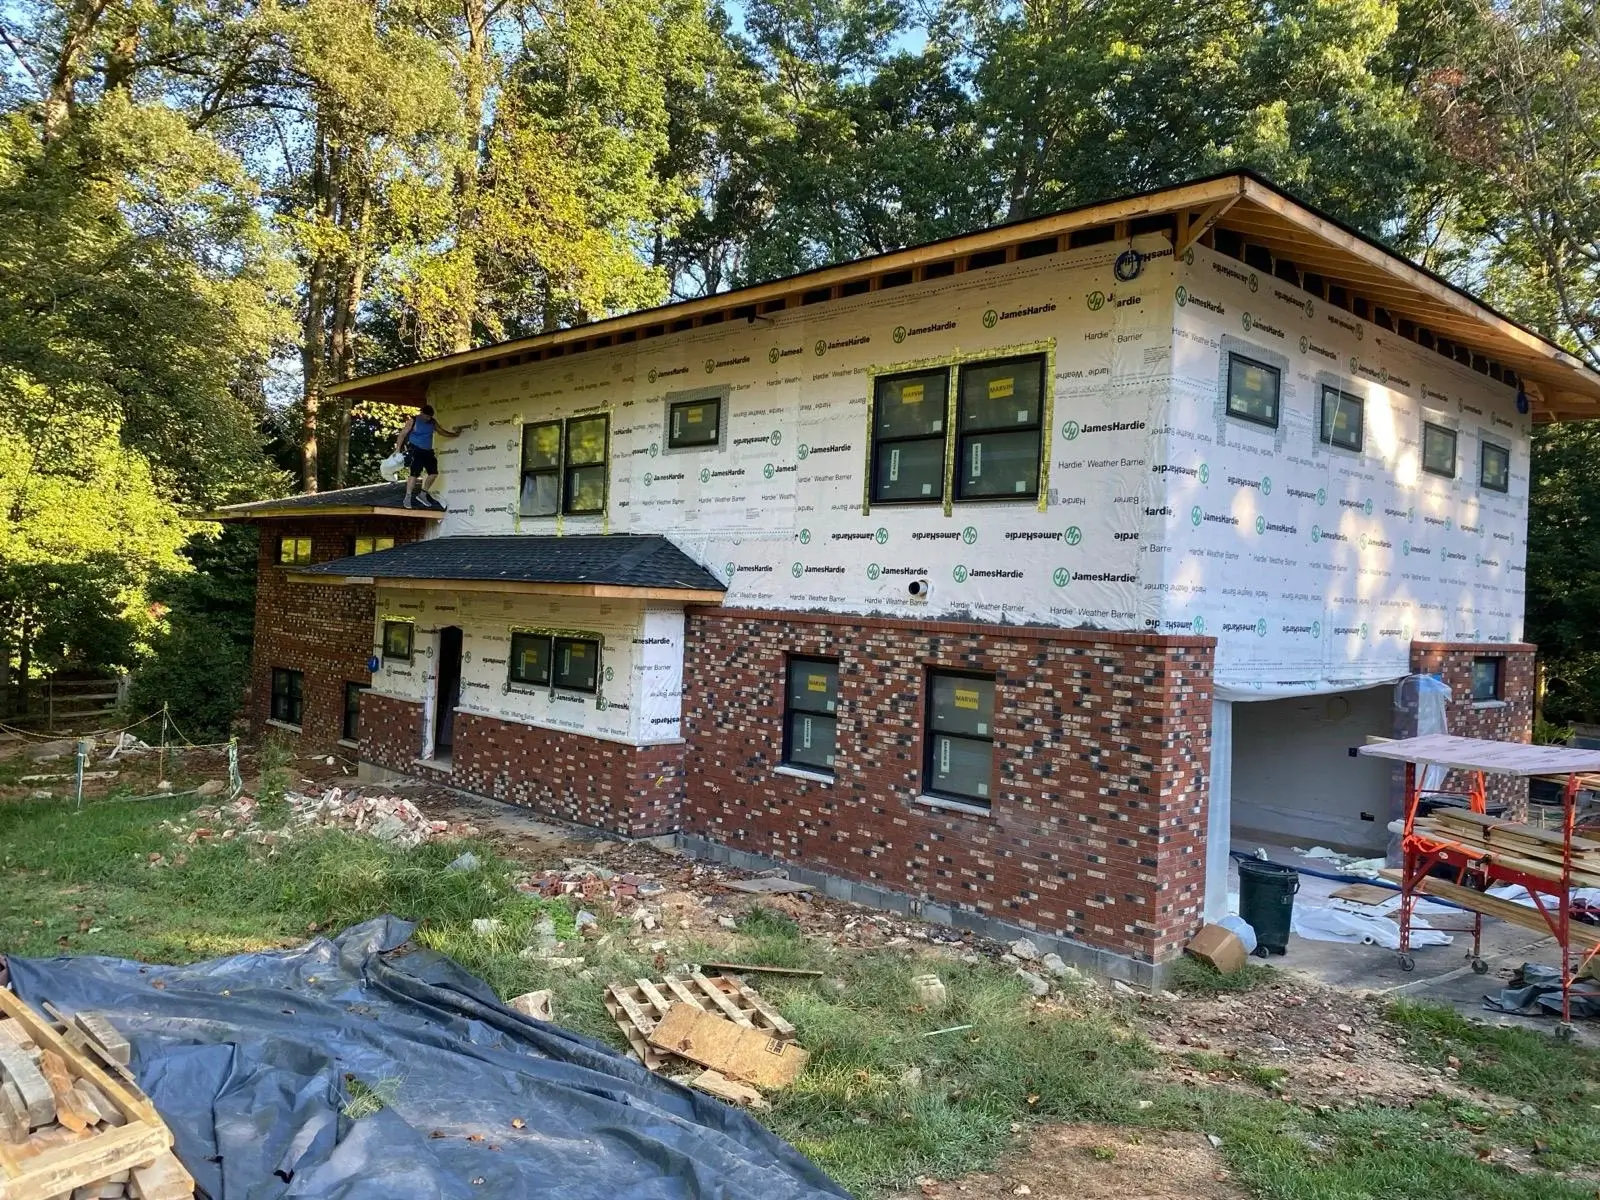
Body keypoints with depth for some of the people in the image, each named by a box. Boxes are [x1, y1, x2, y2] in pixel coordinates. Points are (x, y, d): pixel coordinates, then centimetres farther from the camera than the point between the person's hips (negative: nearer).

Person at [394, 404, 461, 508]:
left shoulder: (432, 422, 8)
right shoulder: (413, 420, -8)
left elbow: (442, 432, 22)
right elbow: (403, 434, -8)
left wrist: (454, 434, 16)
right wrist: (398, 448, -14)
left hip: (427, 451, 7)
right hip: (415, 450, -7)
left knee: (434, 473, 3)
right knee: (414, 473, -16)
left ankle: (423, 494, 19)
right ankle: (407, 498, -11)